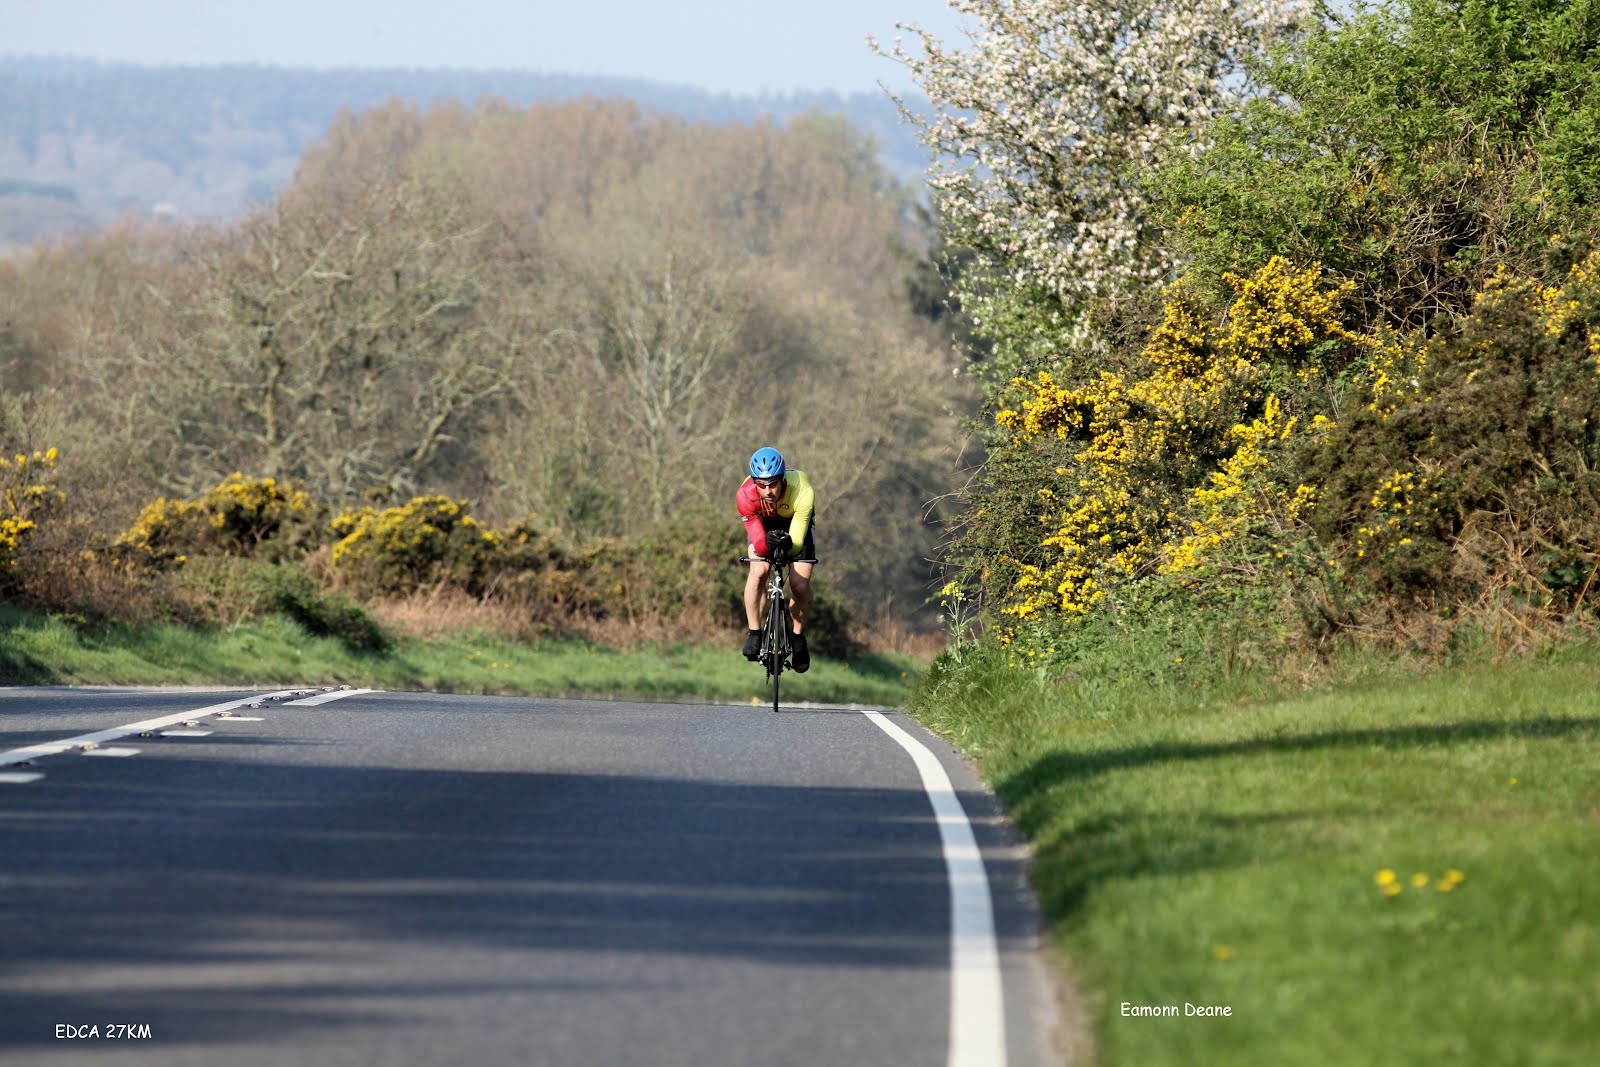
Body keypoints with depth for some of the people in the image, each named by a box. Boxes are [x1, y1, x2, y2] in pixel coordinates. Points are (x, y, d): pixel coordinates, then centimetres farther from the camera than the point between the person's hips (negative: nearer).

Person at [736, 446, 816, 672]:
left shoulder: (803, 493, -40)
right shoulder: (745, 496, -37)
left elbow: (797, 543, -36)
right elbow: (758, 544, -34)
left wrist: (789, 545, -59)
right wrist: (767, 543, -57)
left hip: (797, 523, 0)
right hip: (764, 524, 0)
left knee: (800, 585, -12)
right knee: (758, 572, -24)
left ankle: (798, 637, 14)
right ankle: (754, 633, -8)